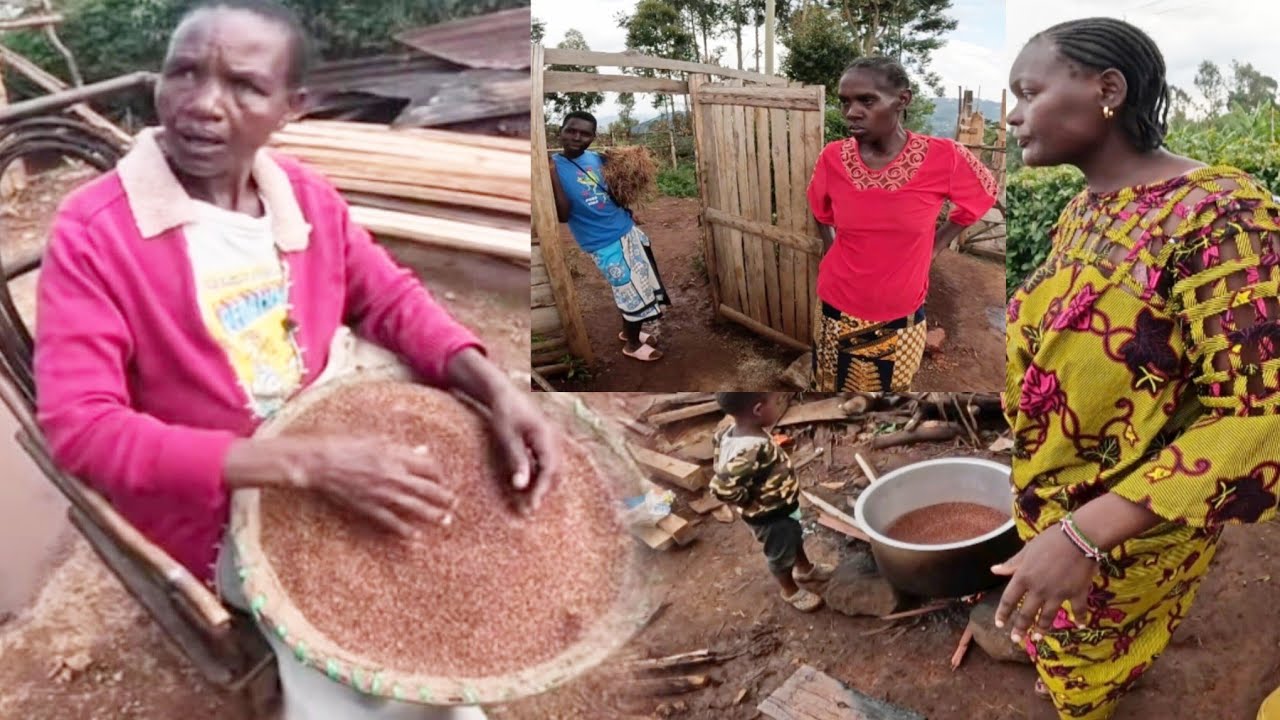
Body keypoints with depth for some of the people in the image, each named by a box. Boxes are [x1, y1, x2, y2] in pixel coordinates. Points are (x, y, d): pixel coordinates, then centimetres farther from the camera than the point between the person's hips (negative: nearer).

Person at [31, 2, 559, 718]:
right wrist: (308, 462, -35)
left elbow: (390, 296, 4)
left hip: (332, 468, 6)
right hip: (215, 514, -5)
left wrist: (495, 387, -16)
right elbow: (81, 428, -25)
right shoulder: (94, 232, -20)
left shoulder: (305, 194, -4)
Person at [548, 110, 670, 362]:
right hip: (605, 244, -7)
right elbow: (563, 215, -25)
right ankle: (632, 343, 27)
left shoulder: (597, 158, 2)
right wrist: (552, 174, -32)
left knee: (643, 286, 19)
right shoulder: (554, 166, -16)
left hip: (629, 230, 7)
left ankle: (629, 330, 42)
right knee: (635, 293, 4)